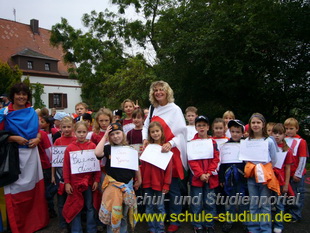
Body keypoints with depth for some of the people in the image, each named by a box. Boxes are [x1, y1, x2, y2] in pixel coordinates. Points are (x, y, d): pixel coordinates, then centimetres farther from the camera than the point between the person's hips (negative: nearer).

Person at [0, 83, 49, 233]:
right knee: (16, 190, 2)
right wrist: (14, 138, -17)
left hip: (31, 153, 3)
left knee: (33, 188, 12)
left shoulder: (32, 112, 7)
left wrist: (37, 139, -5)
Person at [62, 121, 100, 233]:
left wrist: (96, 180, -4)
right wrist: (67, 182, -5)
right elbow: (66, 166, -2)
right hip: (75, 182, 0)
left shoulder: (92, 146, -4)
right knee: (75, 207, 12)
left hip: (89, 182, 0)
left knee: (90, 207, 12)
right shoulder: (70, 147, -3)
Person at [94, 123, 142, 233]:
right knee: (112, 211, 3)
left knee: (124, 212, 15)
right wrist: (104, 136, -19)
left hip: (128, 184, 2)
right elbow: (98, 153, -26)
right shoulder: (108, 148, -4)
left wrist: (139, 180, 13)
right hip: (112, 183, -2)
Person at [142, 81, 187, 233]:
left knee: (173, 188, 2)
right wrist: (145, 139, -2)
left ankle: (175, 221, 18)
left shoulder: (175, 109, -7)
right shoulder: (152, 109, 10)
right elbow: (146, 126, 17)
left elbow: (182, 132, -10)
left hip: (171, 153, -5)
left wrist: (170, 143, -24)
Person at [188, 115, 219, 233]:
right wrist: (200, 174, -15)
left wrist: (209, 173, -11)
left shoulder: (213, 142, 5)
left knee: (210, 202, 10)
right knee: (196, 203, 5)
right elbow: (191, 160, -7)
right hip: (196, 177, -1)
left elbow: (216, 159, 0)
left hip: (210, 177, 2)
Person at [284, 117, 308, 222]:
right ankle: (288, 213, 31)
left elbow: (303, 159, -11)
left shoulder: (301, 141, -10)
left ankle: (295, 216, 20)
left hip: (296, 175, -4)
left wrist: (298, 174, -10)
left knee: (297, 194, 7)